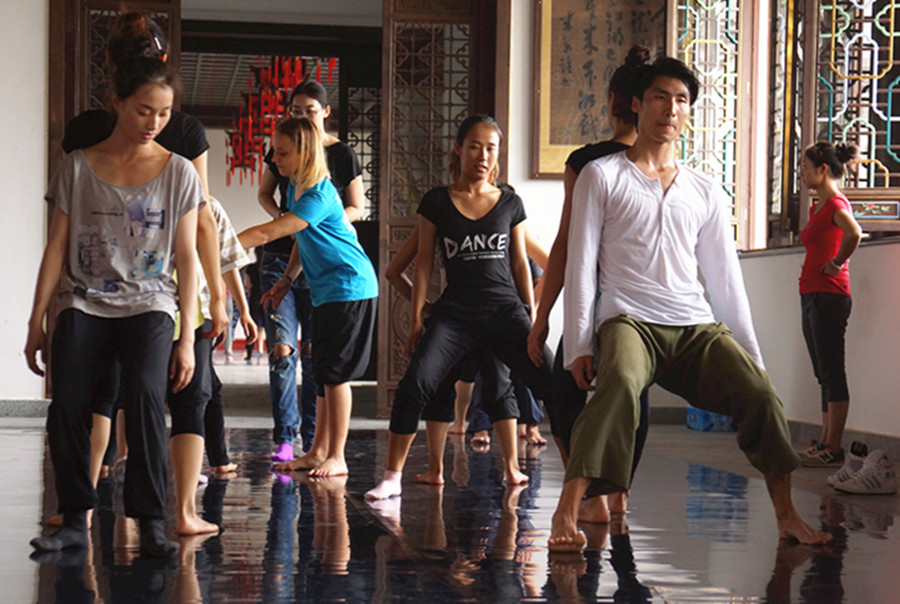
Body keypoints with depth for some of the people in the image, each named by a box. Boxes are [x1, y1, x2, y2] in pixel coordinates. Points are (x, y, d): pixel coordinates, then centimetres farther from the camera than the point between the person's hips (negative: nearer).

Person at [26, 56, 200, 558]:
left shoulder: (178, 172, 7)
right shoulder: (79, 166, 8)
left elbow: (186, 258, 5)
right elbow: (57, 247, 9)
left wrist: (187, 337, 0)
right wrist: (37, 321, 5)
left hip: (148, 304, -1)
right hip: (84, 303, 1)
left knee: (145, 397, -24)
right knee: (67, 406, -15)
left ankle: (152, 521, -18)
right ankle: (76, 520, -2)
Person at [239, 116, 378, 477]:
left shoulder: (318, 195, -23)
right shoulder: (295, 186, 7)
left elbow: (266, 234, -29)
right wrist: (287, 280, 13)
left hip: (349, 288, -9)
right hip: (325, 290, 9)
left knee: (335, 373, -7)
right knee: (324, 375, 11)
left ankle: (336, 457, -1)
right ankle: (318, 451, 17)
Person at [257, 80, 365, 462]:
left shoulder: (342, 155, 1)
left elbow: (357, 208, 6)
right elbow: (264, 194, 19)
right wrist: (281, 216, -2)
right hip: (280, 257, 1)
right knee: (281, 349, -8)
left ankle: (313, 439, 12)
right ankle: (284, 438, -2)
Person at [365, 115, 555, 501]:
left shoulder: (510, 204, 10)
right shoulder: (436, 202, 5)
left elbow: (520, 263, 14)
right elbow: (424, 262, 8)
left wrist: (532, 317, 12)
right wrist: (416, 319, 4)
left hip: (506, 312, 1)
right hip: (455, 313, -1)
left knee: (555, 385, -11)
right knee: (415, 384, -19)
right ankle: (392, 477, -8)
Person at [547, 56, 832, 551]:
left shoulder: (705, 192, 19)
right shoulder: (601, 176, 9)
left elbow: (726, 279, 21)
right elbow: (580, 266, 3)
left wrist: (750, 355, 16)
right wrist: (578, 346, -7)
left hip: (697, 327, 4)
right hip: (628, 320, -4)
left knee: (760, 392, -20)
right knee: (619, 385, -36)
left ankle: (786, 515, -5)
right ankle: (566, 512, -40)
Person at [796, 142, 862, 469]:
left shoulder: (836, 202, -12)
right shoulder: (818, 206, 17)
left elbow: (854, 233, -32)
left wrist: (836, 264, -19)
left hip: (829, 296, -10)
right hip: (812, 296, 10)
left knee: (832, 373, -8)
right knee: (824, 374, 11)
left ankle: (833, 449, -7)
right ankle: (824, 443, 15)